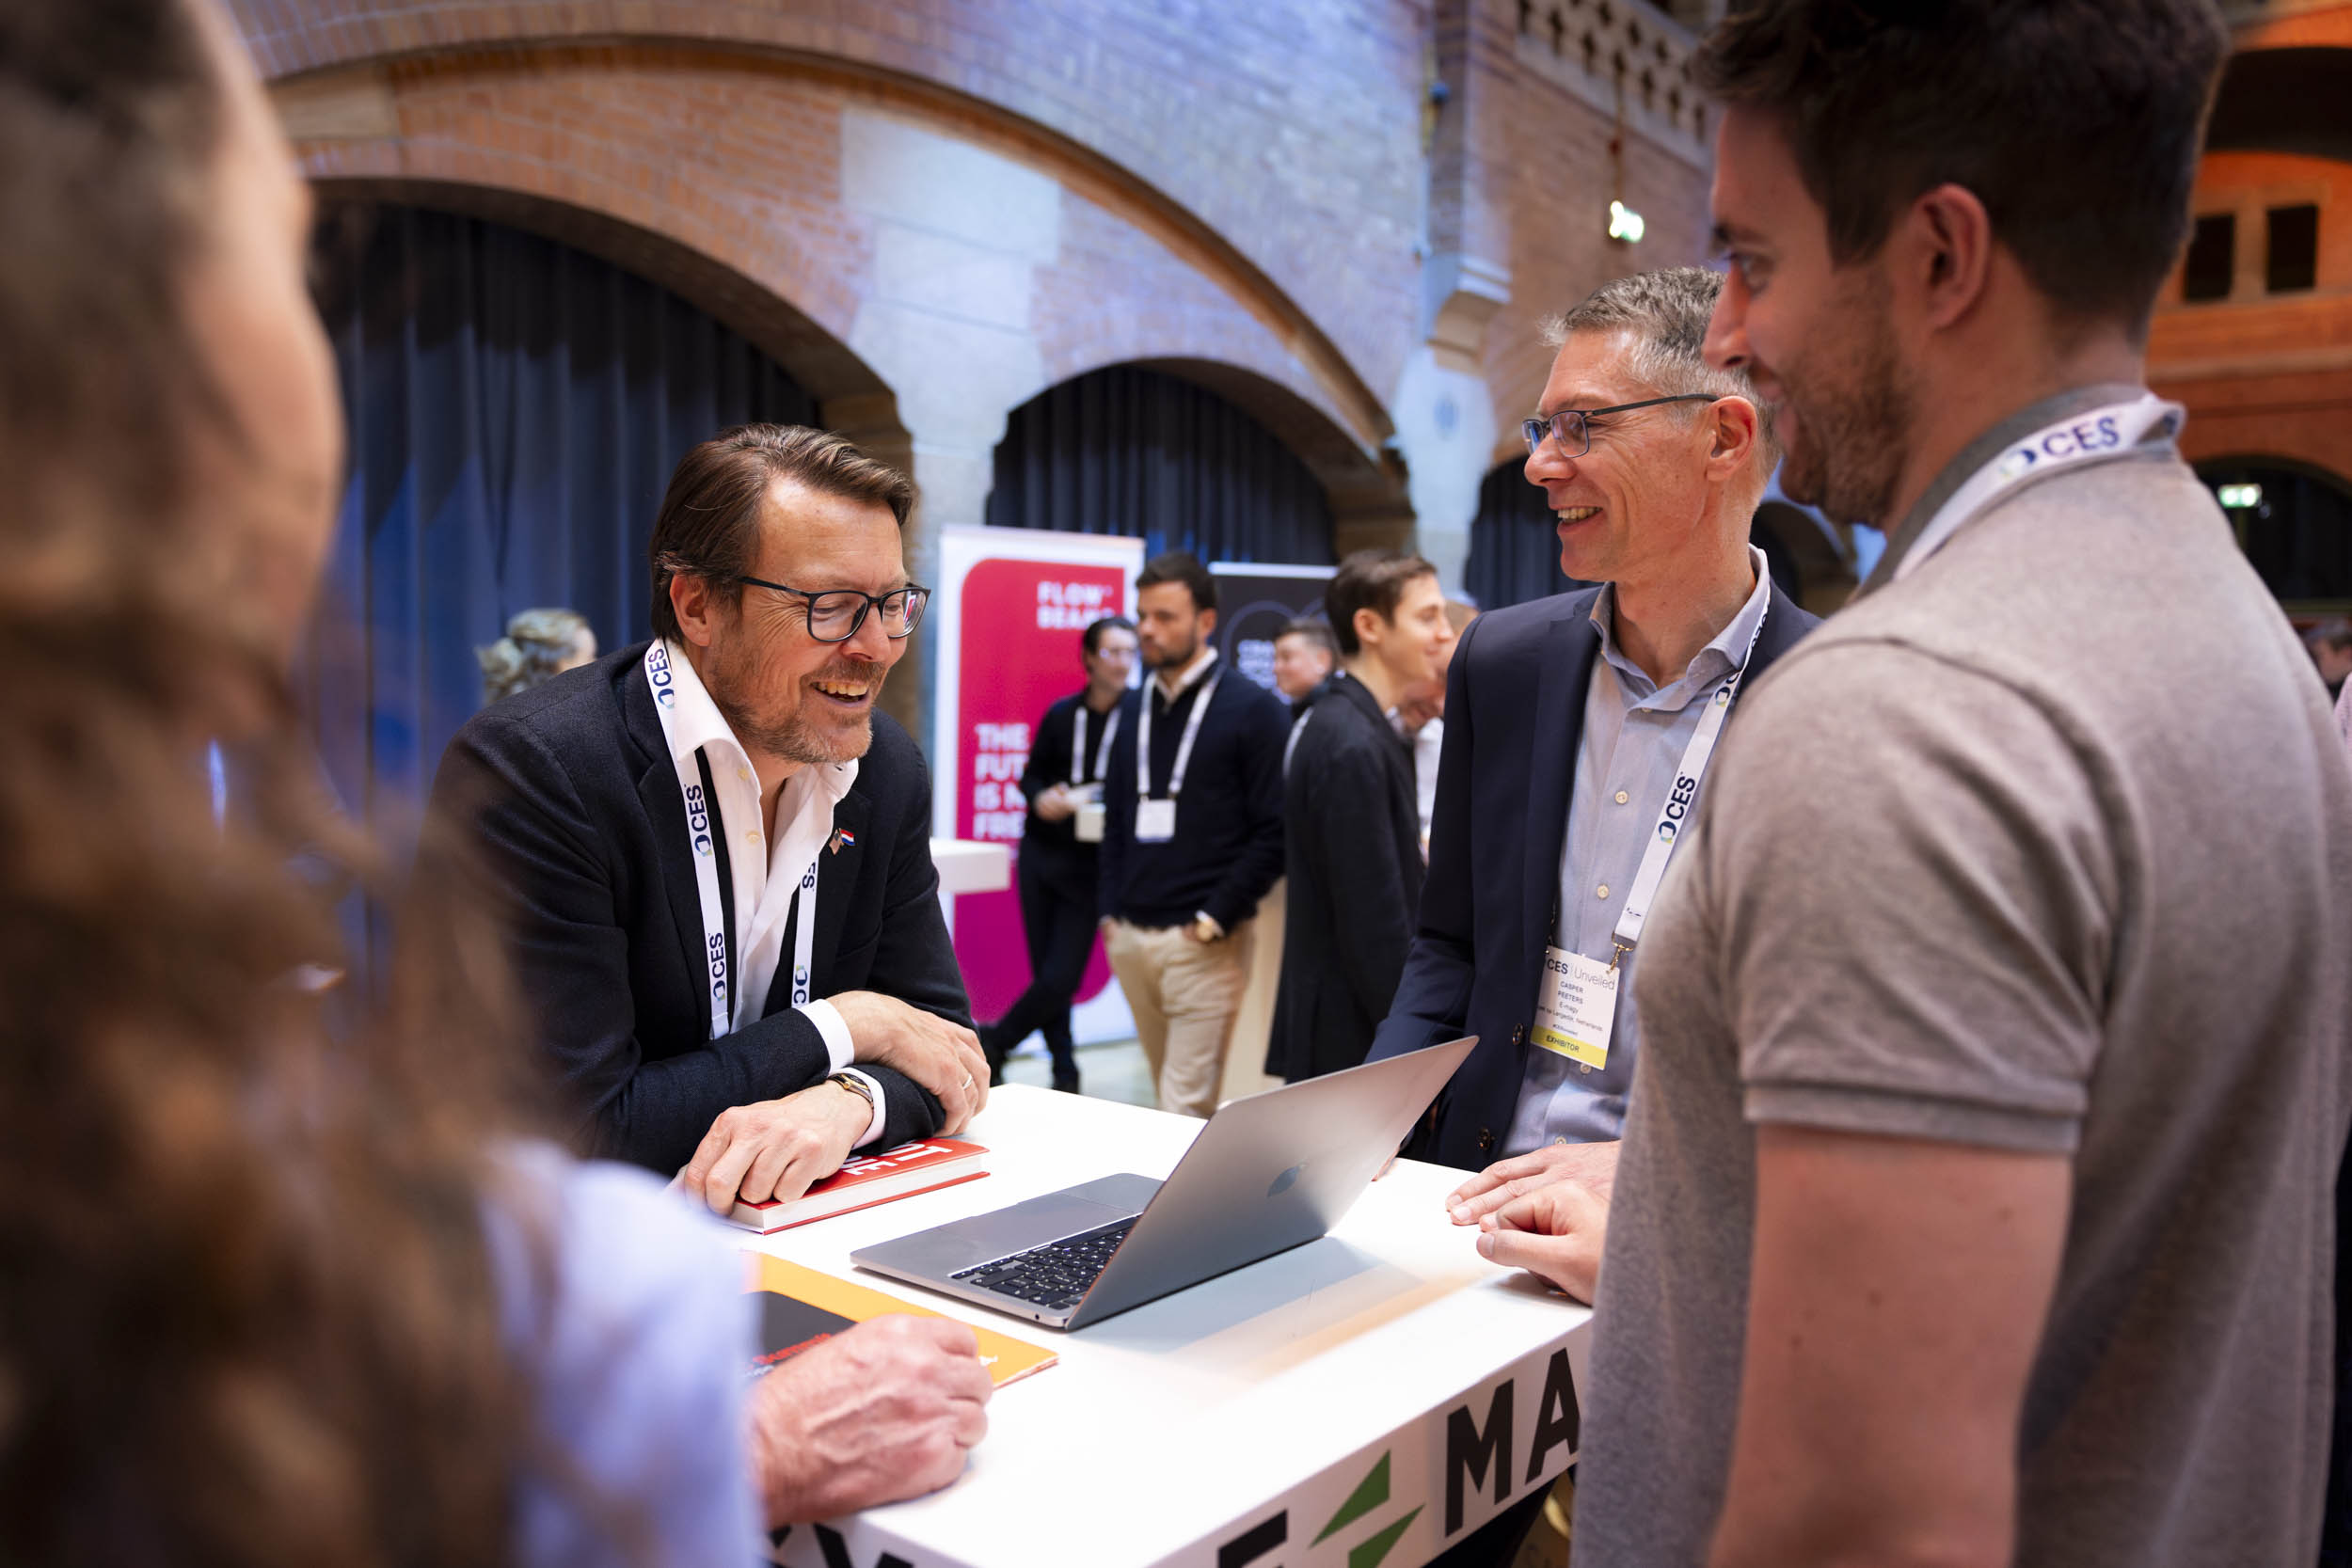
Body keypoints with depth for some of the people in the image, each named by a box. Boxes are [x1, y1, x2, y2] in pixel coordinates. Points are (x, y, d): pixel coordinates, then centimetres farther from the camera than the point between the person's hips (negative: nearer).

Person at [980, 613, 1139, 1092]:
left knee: (1060, 977, -8)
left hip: (1090, 867, -3)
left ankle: (994, 1040, 16)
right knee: (1045, 972, 8)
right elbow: (1030, 774, 13)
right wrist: (1042, 798, -7)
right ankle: (1064, 1072, 26)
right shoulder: (1061, 714, 4)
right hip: (1041, 852, 3)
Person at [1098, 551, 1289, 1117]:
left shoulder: (1253, 709, -5)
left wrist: (1215, 919, -12)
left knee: (1186, 1108, -7)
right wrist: (1110, 910, 9)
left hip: (1202, 942, -6)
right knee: (1167, 1088, 13)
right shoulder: (1134, 708, 13)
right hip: (1129, 937, 6)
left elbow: (1276, 831, -8)